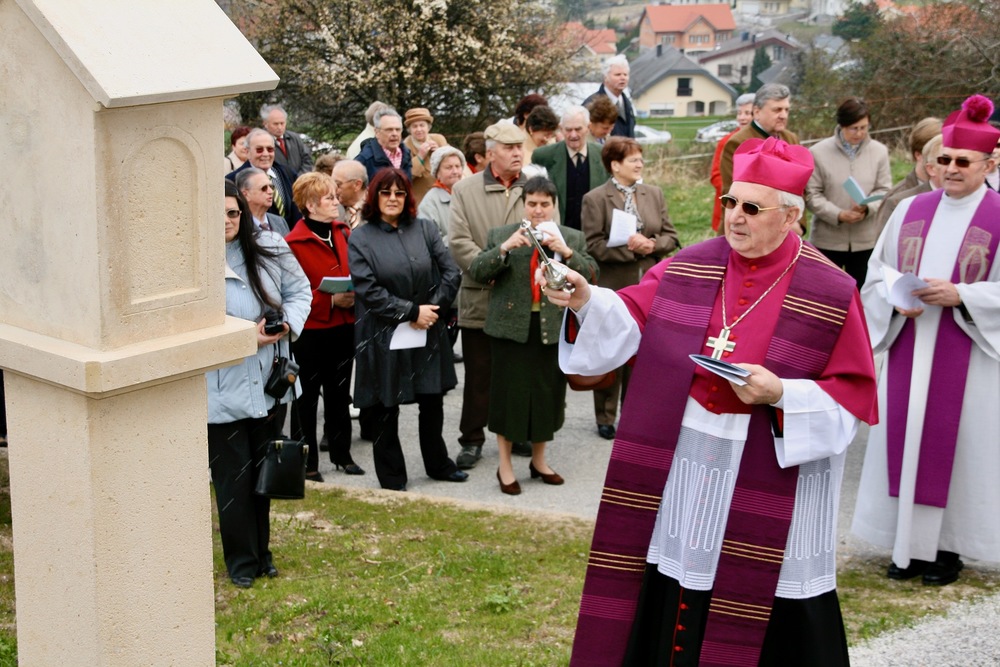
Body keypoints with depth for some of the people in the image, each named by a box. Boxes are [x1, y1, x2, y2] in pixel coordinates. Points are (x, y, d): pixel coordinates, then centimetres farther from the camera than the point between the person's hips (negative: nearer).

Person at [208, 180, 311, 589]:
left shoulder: (270, 248, 0)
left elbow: (299, 289, 9)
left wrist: (288, 323, -10)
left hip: (269, 384, 5)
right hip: (222, 391, -5)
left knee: (264, 471, 17)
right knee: (233, 478, 4)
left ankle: (261, 551, 33)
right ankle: (241, 560, 20)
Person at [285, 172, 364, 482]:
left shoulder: (343, 232, 7)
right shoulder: (294, 243, -13)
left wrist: (356, 296, -3)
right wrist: (330, 301, -21)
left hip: (344, 327, 6)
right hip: (312, 331, -6)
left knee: (339, 392, 16)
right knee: (308, 397, 5)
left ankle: (341, 453, 28)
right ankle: (308, 461, 14)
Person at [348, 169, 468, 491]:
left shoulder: (425, 229, 5)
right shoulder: (360, 239, -6)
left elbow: (451, 272, 1)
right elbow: (369, 291, -13)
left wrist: (432, 309, -11)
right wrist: (412, 311, -15)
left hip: (428, 332, 3)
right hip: (383, 337, -3)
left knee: (433, 402, 16)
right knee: (386, 409, 6)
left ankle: (438, 464, 35)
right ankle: (392, 480, 19)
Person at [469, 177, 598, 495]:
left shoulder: (572, 238, 8)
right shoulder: (500, 235, 4)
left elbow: (591, 275, -2)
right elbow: (476, 272, -4)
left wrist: (566, 252, -17)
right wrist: (505, 248, -17)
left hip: (553, 329, 2)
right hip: (511, 327, -2)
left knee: (547, 394, 10)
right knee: (510, 394, 1)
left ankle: (539, 460, 27)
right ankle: (505, 466, 12)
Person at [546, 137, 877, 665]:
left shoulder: (830, 294, -8)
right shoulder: (690, 268, 3)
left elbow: (852, 393, -7)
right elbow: (629, 320, -5)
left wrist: (782, 394, -21)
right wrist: (585, 301, -24)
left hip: (770, 477, -3)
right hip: (681, 462, 3)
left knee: (759, 606, 5)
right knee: (671, 602, 11)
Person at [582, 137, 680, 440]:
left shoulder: (654, 194, 9)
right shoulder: (595, 199, -5)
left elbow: (671, 237, 9)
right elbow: (593, 245, -12)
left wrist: (650, 245, -11)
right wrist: (628, 248, -18)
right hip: (613, 288, -4)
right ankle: (606, 418, 15)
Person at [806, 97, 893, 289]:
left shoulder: (879, 151, 1)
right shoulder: (819, 152, -6)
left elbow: (884, 190, 1)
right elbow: (812, 194, -8)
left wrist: (866, 209, -19)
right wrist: (839, 215, -20)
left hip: (866, 240, 2)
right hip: (828, 239, -2)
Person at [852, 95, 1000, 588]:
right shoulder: (911, 210, 9)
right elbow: (878, 270, 11)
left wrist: (959, 295, -18)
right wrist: (897, 297, -8)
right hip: (909, 348, 4)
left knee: (955, 443, 1)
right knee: (906, 437, 6)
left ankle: (947, 547, 13)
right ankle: (910, 544, 17)